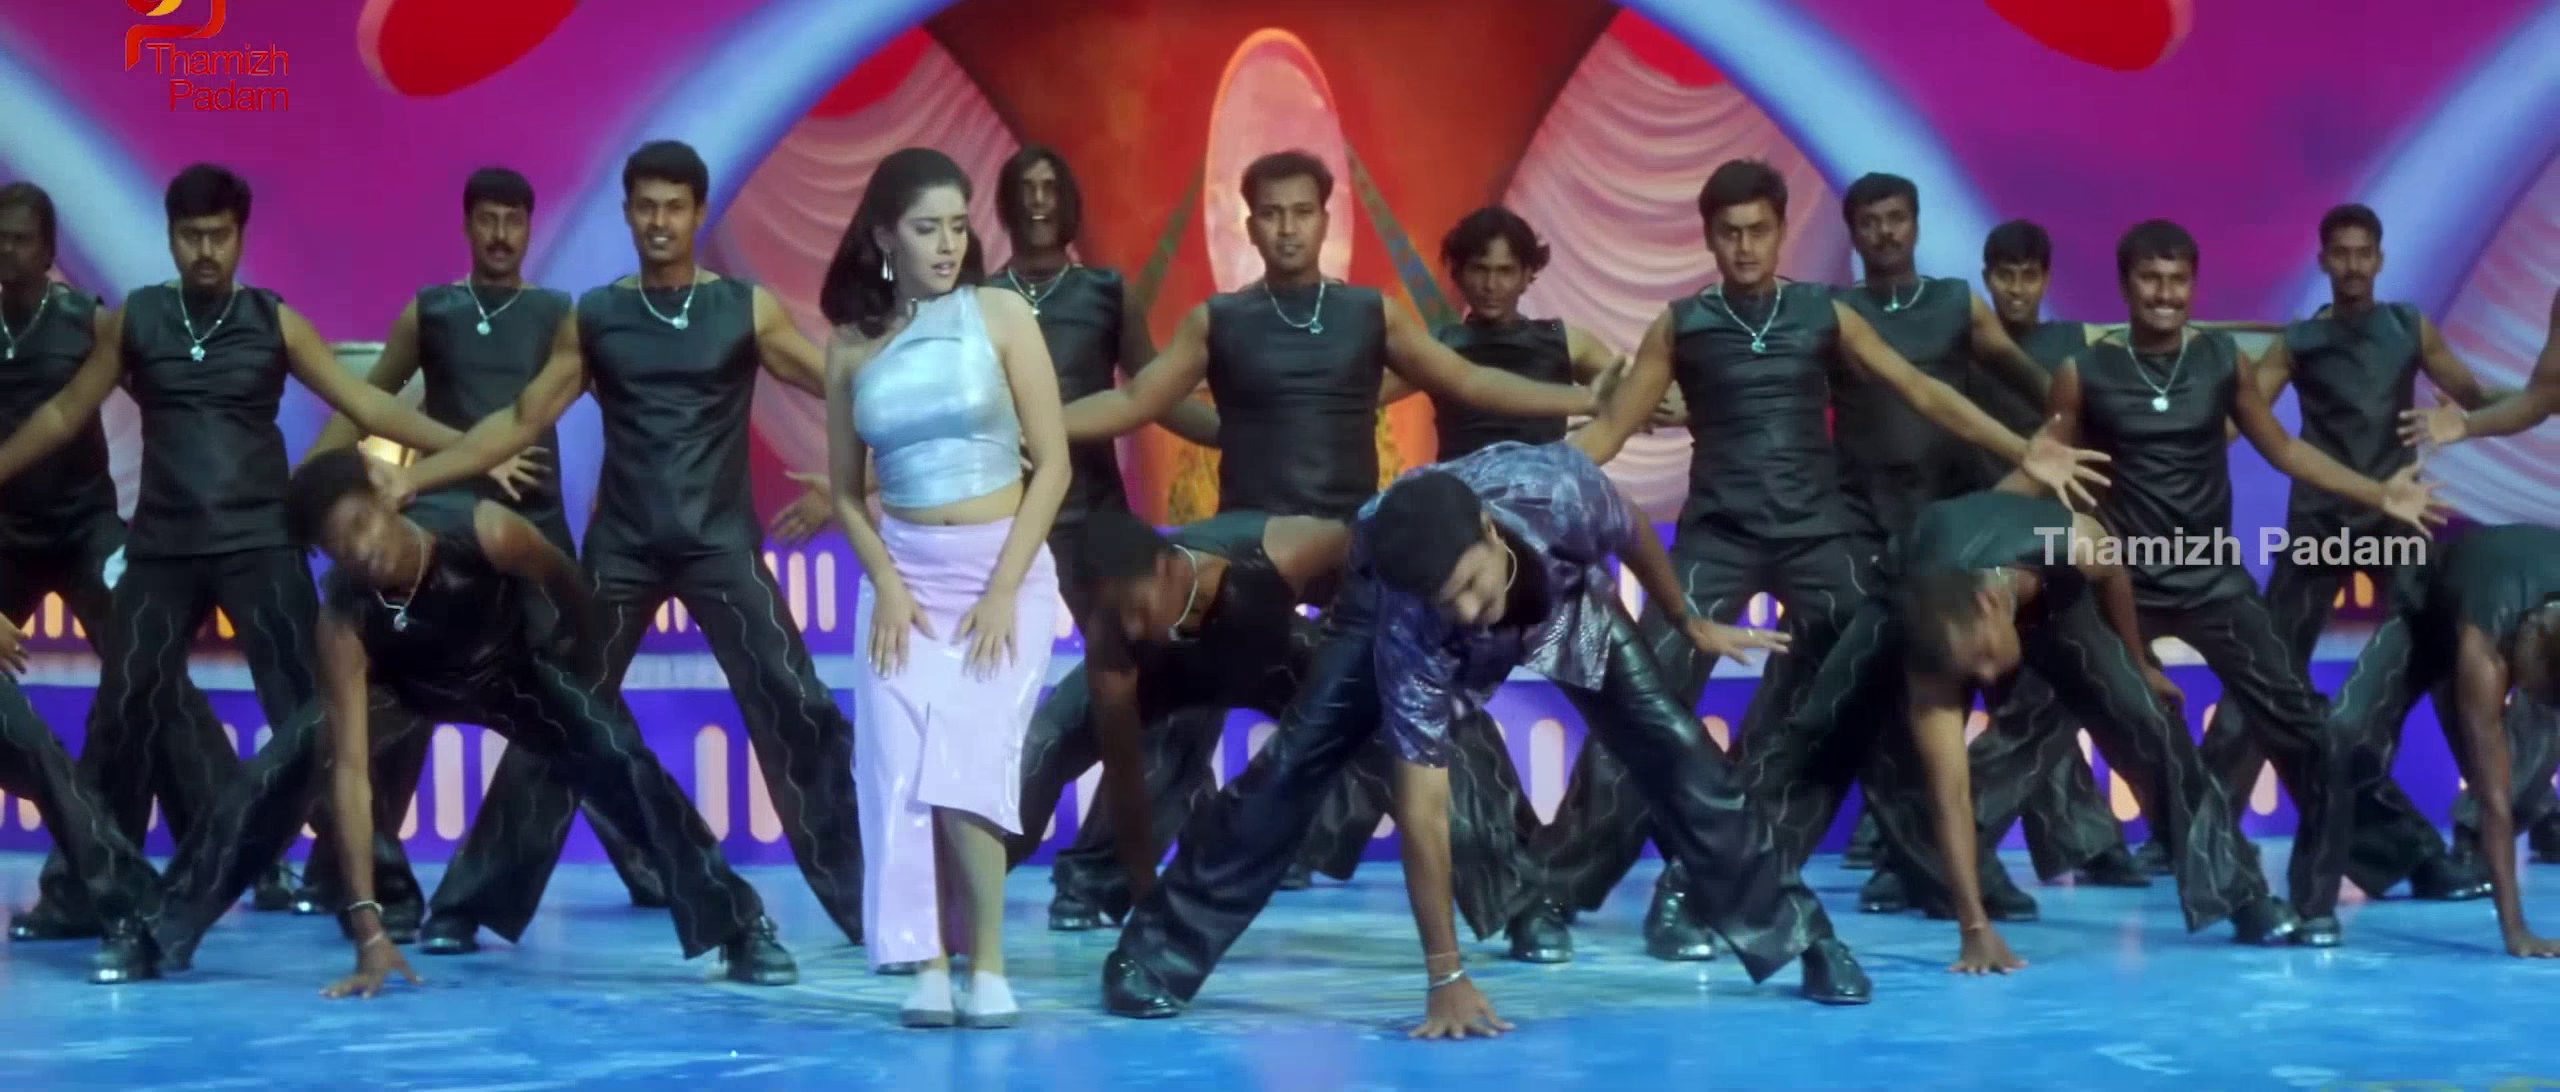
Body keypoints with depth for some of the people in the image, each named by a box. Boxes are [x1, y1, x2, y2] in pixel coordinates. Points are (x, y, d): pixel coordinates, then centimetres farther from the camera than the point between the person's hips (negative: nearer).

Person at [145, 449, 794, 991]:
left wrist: (585, 670, 3)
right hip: (403, 688, 1)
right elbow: (349, 772, -38)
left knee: (624, 765, -21)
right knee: (276, 777, -18)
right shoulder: (344, 619, -36)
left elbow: (568, 583, -16)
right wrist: (367, 925, -43)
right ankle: (160, 931, -3)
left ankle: (744, 929, -11)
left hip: (516, 674, 0)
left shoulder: (486, 534, -40)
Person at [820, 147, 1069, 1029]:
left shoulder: (1001, 315, -3)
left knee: (964, 765, -16)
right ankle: (930, 971, -2)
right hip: (904, 574, 2)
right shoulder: (852, 345, 4)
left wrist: (1003, 590, -11)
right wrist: (887, 585, -8)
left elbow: (1053, 463, -5)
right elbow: (846, 491, 8)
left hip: (1004, 566, -2)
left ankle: (988, 967, -5)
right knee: (903, 772, -9)